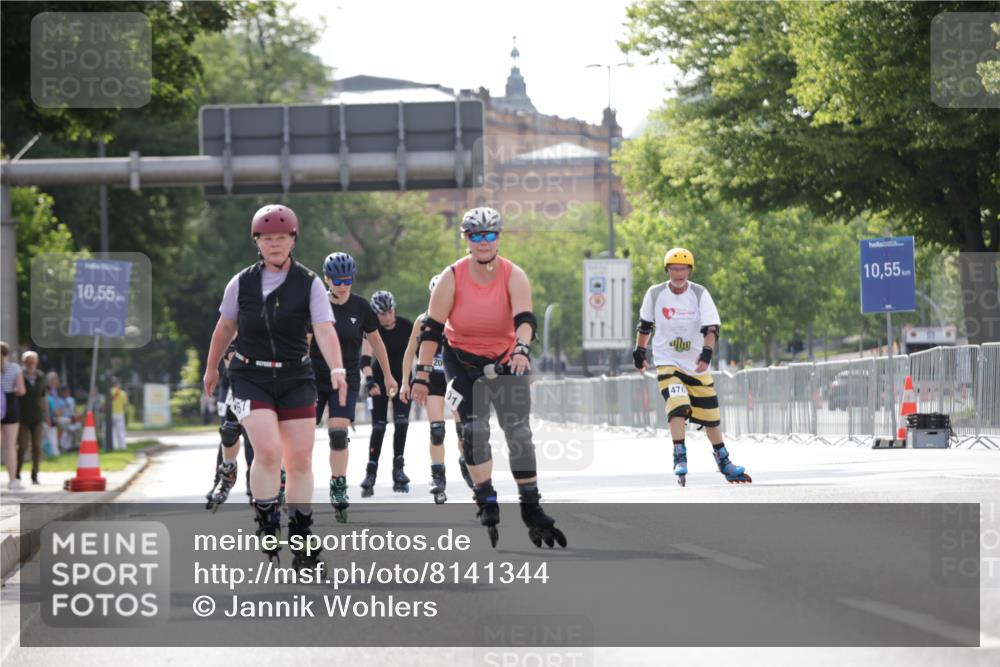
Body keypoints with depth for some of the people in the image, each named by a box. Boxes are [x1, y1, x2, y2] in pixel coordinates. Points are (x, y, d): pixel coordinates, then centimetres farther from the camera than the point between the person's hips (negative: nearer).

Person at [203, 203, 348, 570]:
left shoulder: (309, 283, -6)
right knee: (268, 450, -20)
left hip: (296, 378, 1)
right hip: (250, 377, -1)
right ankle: (267, 526, -3)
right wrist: (211, 368, 23)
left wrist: (336, 368, -34)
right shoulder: (242, 283, -2)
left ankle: (301, 542, 14)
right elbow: (225, 327, 13)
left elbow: (324, 330, -18)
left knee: (300, 460, 2)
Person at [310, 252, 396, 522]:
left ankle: (338, 490, -6)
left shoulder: (360, 306, -2)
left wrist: (388, 375, 17)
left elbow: (375, 341, 10)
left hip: (347, 380, 0)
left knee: (339, 433, -13)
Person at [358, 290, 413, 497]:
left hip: (402, 378, 1)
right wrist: (369, 380, -44)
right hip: (380, 377, -1)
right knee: (378, 425, -5)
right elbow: (365, 359, -27)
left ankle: (398, 468, -7)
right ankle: (371, 472, -1)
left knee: (401, 421, -14)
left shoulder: (406, 326, -13)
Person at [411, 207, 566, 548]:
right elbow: (431, 329, -11)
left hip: (505, 360, 1)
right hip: (463, 360, -1)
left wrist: (522, 349, -48)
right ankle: (486, 504, -9)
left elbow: (525, 318, -28)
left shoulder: (513, 276, -15)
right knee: (475, 428, -17)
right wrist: (422, 375, -14)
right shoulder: (452, 278, -15)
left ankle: (532, 509, 7)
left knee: (519, 433, -2)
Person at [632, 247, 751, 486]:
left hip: (696, 366, 1)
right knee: (678, 406, -24)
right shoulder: (655, 294, -4)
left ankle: (724, 462, 26)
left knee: (710, 415, 9)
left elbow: (711, 328, -17)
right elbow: (644, 324, 12)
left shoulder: (700, 294, -8)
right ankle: (680, 460, -22)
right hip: (667, 362, -1)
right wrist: (639, 352, 15)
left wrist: (706, 354, -32)